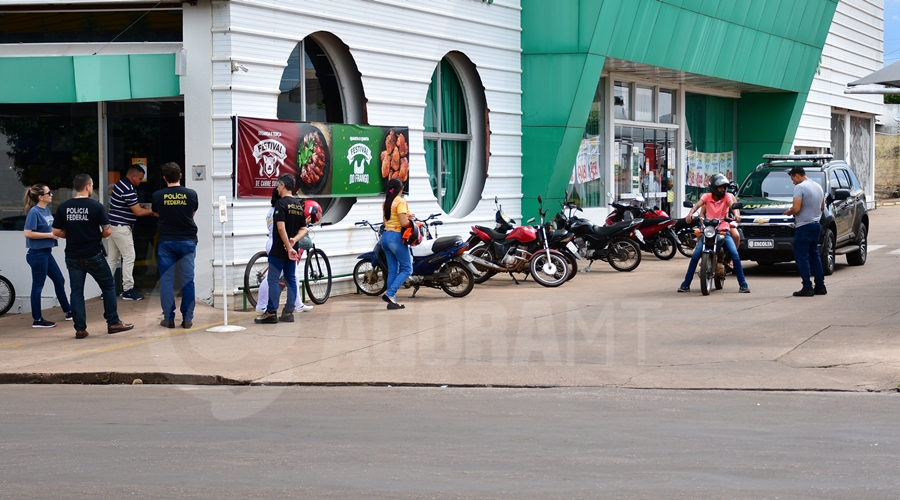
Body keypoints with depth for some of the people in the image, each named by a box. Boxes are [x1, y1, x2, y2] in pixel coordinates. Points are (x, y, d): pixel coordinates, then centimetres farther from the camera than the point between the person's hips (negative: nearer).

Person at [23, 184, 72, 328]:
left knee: (59, 281, 17)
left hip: (46, 252, 9)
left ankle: (68, 312, 29)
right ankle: (37, 320, 7)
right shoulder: (34, 212, -16)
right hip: (37, 253, -9)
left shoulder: (47, 210, 8)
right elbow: (28, 233, -21)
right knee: (38, 285, -1)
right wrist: (50, 235, -18)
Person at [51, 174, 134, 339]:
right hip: (93, 256, -3)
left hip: (72, 256, 3)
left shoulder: (63, 207, -1)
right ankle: (113, 323, 14)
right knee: (108, 286, 12)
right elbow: (107, 230, -11)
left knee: (76, 291, 8)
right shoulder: (96, 206, -10)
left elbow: (56, 232, 0)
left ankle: (80, 328, 5)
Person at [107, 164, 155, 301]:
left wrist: (142, 206, 11)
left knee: (112, 257, 11)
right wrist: (152, 211, -5)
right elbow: (138, 212, -17)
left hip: (114, 226, 10)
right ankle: (128, 290, -2)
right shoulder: (128, 190, -19)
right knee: (129, 257, -4)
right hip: (122, 228, -10)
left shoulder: (120, 184, 12)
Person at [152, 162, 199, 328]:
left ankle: (168, 318, 6)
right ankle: (187, 318, 5)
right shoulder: (191, 194, -5)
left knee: (166, 281, 6)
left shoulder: (158, 196, -5)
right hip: (187, 241, 0)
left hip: (166, 242, 0)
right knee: (188, 281, 5)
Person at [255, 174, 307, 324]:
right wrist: (294, 240, -7)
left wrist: (288, 247, -21)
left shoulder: (281, 203, -13)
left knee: (273, 280, -4)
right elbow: (303, 229, 10)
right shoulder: (299, 205, 11)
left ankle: (271, 313, -5)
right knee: (291, 280, 9)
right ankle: (289, 312, 9)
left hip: (279, 250, -8)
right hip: (292, 250, 8)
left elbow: (281, 228, -21)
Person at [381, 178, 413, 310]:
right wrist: (412, 223, 0)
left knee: (392, 270, 10)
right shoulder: (400, 202, -12)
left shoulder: (386, 203, 12)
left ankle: (392, 300, 6)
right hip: (396, 237, -8)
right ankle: (390, 294, -14)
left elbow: (388, 220, 14)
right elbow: (403, 223, -19)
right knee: (407, 269, -1)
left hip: (385, 237, 8)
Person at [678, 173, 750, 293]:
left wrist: (736, 215, -42)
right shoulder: (707, 197, 1)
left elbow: (732, 205, -19)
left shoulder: (727, 196, 0)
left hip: (723, 230, 0)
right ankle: (685, 284, -1)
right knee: (695, 256, -11)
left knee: (735, 256, -15)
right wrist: (690, 213, -39)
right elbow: (698, 204, -17)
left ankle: (743, 284, -6)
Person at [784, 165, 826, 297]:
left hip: (804, 226, -9)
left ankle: (807, 287, -8)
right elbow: (822, 207, 21)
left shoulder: (800, 187, -15)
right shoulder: (818, 186, 13)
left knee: (802, 257, -5)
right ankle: (820, 286, 16)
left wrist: (789, 211, -2)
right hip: (816, 225, 9)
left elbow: (796, 209, -21)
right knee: (814, 256, 15)